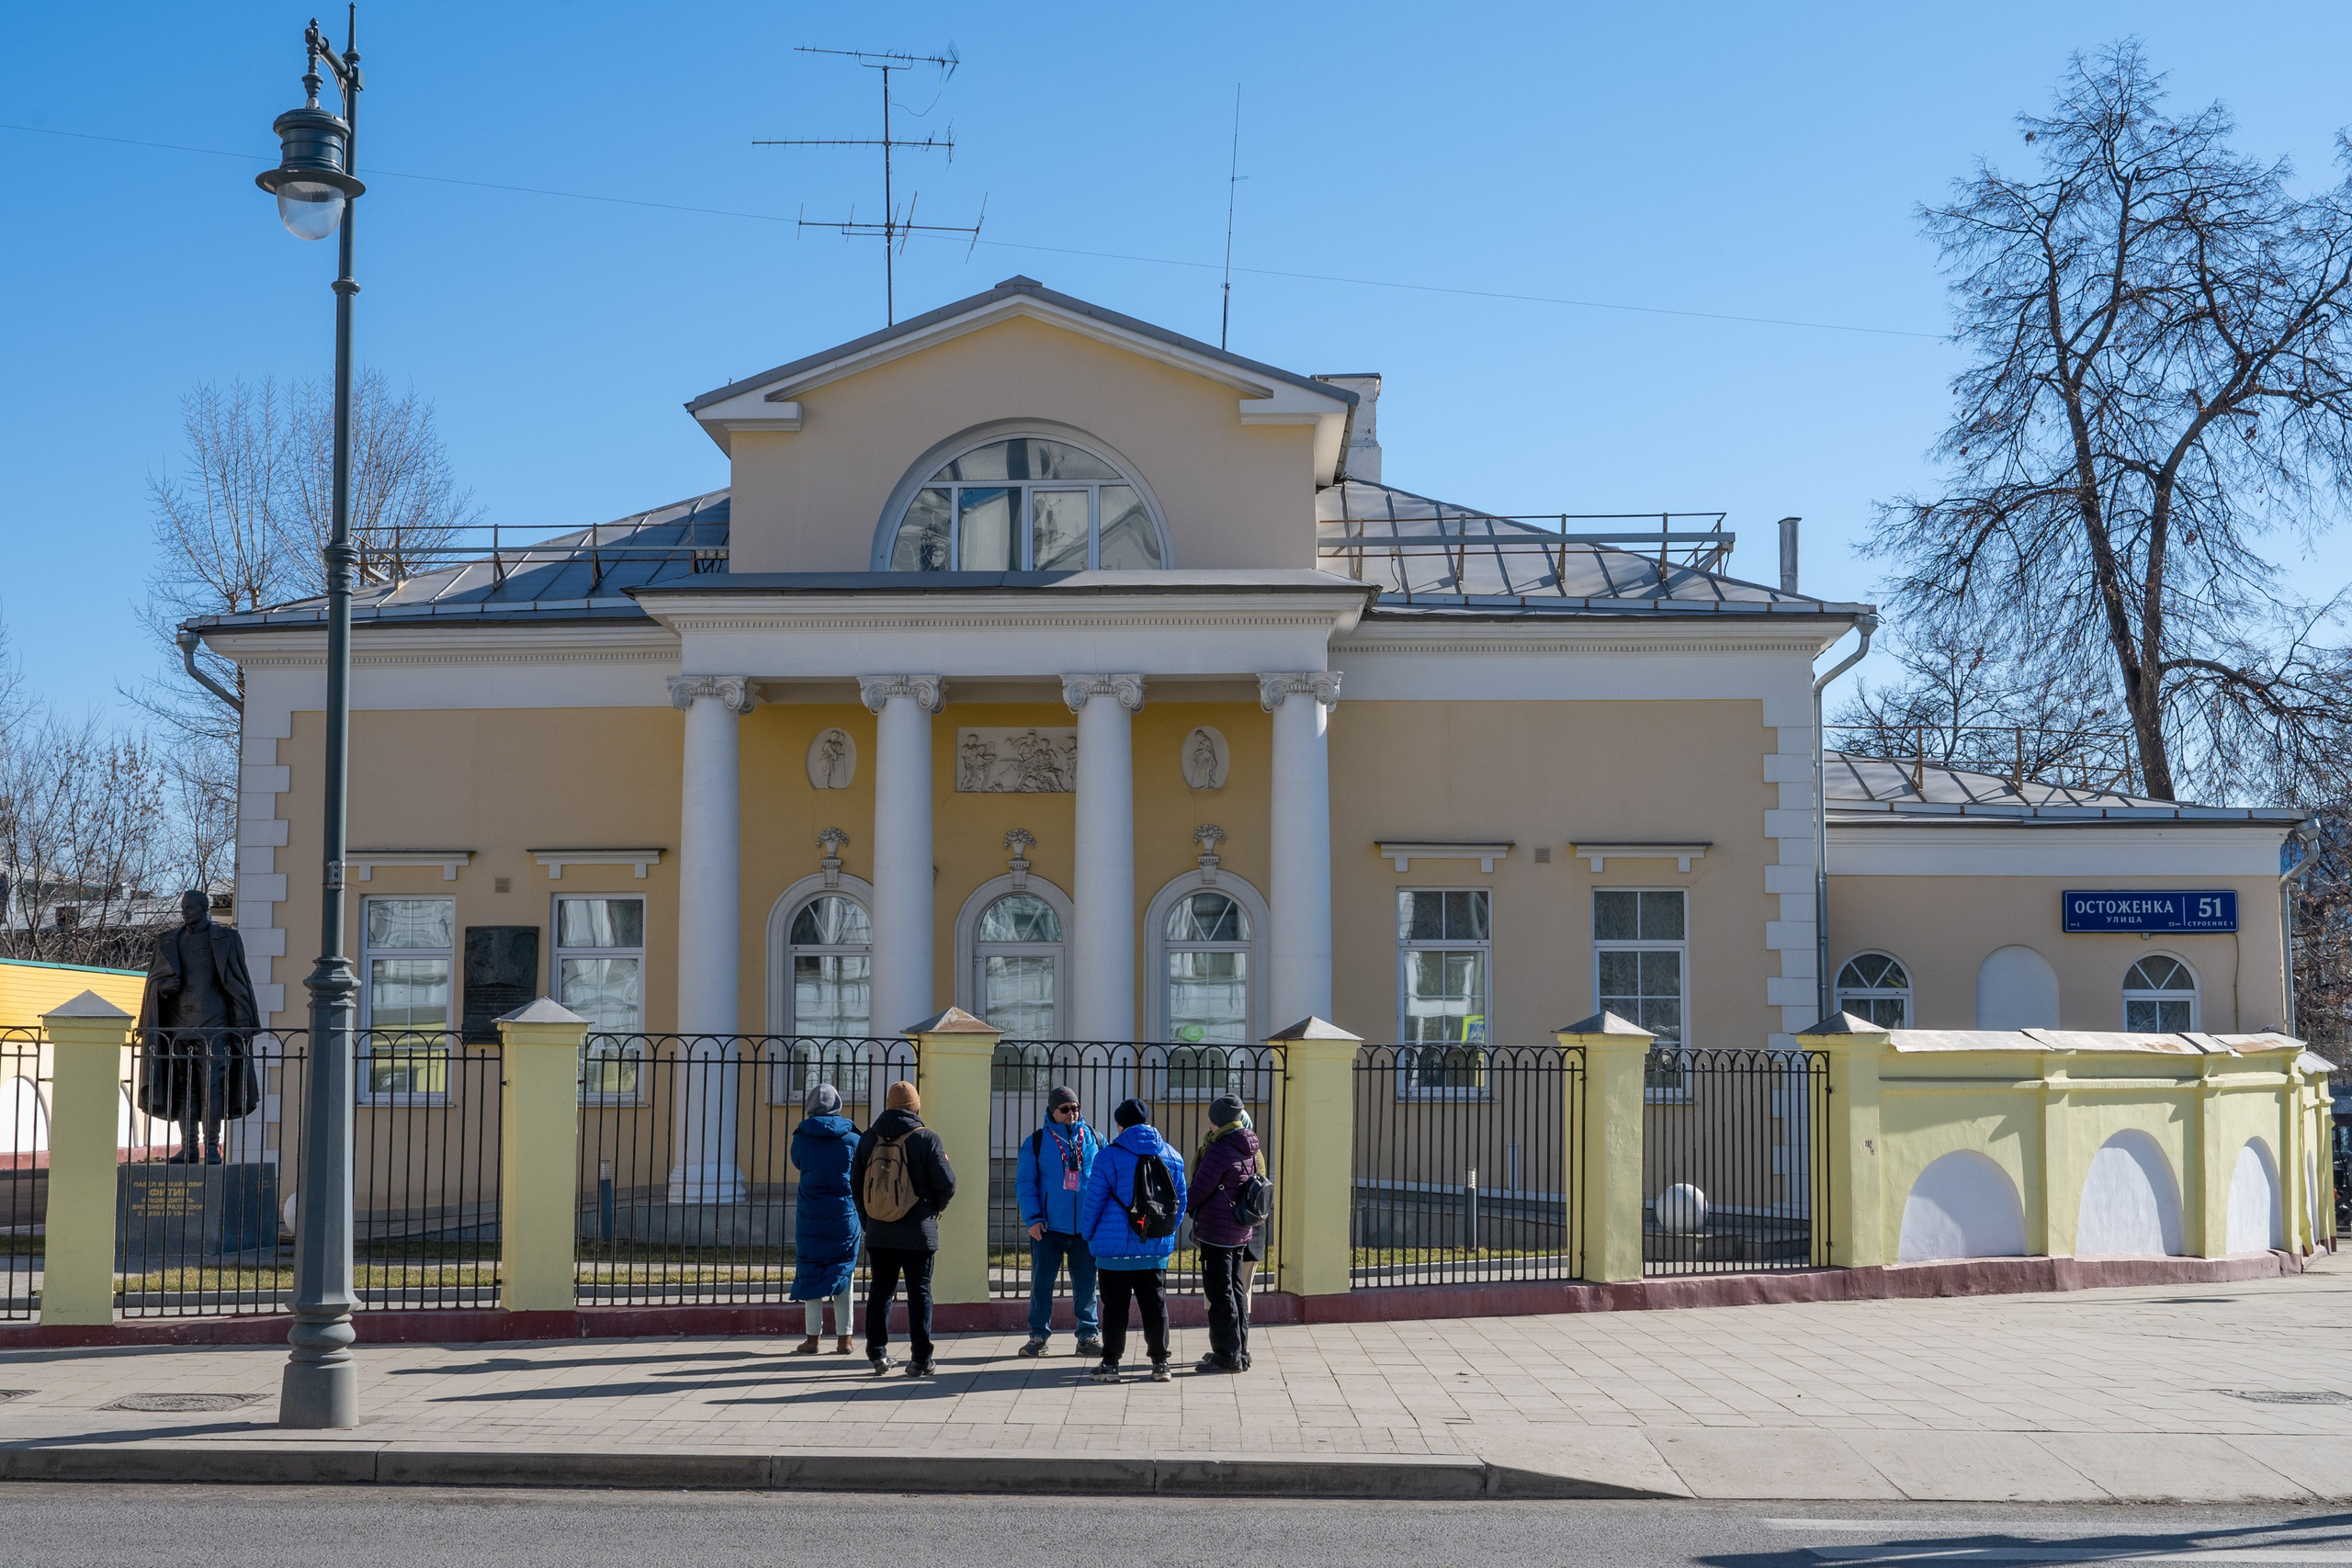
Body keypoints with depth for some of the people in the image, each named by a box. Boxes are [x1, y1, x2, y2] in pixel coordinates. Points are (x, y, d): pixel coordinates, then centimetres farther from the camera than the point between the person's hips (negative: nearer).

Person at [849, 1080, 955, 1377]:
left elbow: (855, 1184, 9)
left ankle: (877, 1351, 9)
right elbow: (946, 1183, -11)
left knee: (880, 1290, 14)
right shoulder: (926, 1139, -9)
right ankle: (921, 1360, 2)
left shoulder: (869, 1139, 3)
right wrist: (934, 1208, 10)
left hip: (878, 1232, 3)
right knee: (919, 1292, 3)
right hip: (918, 1231, -3)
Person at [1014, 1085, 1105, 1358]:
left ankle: (1088, 1335, 14)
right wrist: (1032, 1219, -9)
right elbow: (1024, 1183, 0)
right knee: (1042, 1282, 2)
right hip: (1048, 1227, -2)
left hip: (1086, 1227, 2)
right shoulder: (1036, 1142, 2)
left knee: (1086, 1283, 6)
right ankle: (1038, 1336, 12)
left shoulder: (1093, 1139, 9)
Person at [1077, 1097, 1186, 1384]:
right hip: (1156, 1248, 4)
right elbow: (1180, 1201, 12)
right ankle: (1160, 1363, 10)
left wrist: (1088, 1236, 7)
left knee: (1115, 1306, 3)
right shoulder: (1172, 1156, 7)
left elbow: (1093, 1201, -7)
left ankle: (1110, 1364, 6)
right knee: (1155, 1305, 9)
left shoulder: (1109, 1156, -8)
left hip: (1115, 1247, -4)